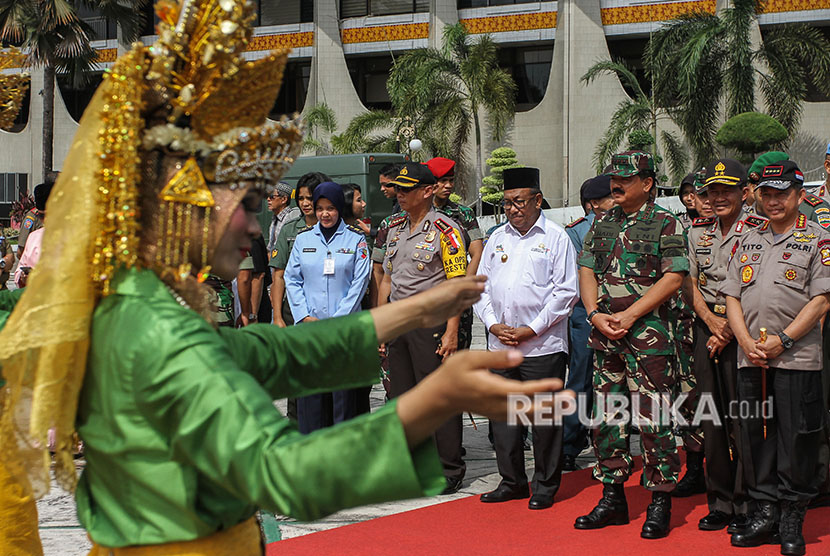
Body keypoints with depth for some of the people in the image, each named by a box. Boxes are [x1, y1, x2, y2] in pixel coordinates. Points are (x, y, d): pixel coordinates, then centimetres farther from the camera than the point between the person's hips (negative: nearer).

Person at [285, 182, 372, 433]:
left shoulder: (356, 239, 3)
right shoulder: (303, 239, 10)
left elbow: (359, 282, -2)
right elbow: (292, 280, 9)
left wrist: (338, 319, -9)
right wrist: (304, 316, -3)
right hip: (308, 325, 2)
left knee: (344, 389, -2)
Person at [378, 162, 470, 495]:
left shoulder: (445, 230, -8)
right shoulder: (395, 227, 14)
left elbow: (457, 284, -11)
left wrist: (451, 332, -17)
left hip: (431, 321, -7)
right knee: (402, 396, 10)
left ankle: (450, 471, 6)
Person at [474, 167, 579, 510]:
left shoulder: (556, 238, -1)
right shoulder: (497, 239, 14)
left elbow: (566, 292, -7)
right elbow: (480, 287, 15)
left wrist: (531, 330, -12)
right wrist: (493, 324, -1)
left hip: (542, 345, -5)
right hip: (500, 345, 5)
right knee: (502, 414, 8)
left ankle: (545, 487, 11)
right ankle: (512, 481, 21)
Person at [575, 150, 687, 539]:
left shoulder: (665, 225, -2)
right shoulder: (602, 224, 15)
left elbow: (674, 277, -9)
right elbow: (586, 271, 12)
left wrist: (629, 315, -14)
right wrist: (596, 314, -5)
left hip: (648, 334, -6)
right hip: (604, 333, 6)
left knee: (653, 420, -6)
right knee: (607, 418, 9)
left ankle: (661, 503, 3)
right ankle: (612, 499, 19)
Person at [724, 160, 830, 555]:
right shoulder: (748, 241, 16)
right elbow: (732, 297, 13)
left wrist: (782, 340, -14)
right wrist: (747, 342, -3)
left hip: (797, 359, -5)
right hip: (751, 358, 5)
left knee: (796, 439, -2)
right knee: (756, 434, 8)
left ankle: (791, 520, 8)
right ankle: (764, 512, 18)